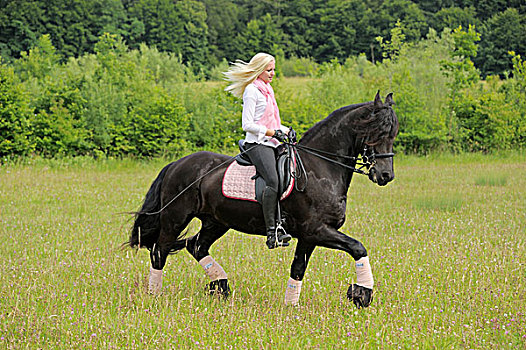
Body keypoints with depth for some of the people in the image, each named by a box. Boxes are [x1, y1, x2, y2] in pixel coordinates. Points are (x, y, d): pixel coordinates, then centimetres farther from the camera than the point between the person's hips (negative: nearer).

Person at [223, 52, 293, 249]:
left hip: (270, 144, 10)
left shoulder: (267, 90, 23)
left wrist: (285, 131, 12)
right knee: (273, 181, -28)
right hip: (257, 144, -10)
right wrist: (273, 133, -16)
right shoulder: (252, 90, -5)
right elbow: (247, 124, -12)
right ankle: (272, 233, -33)